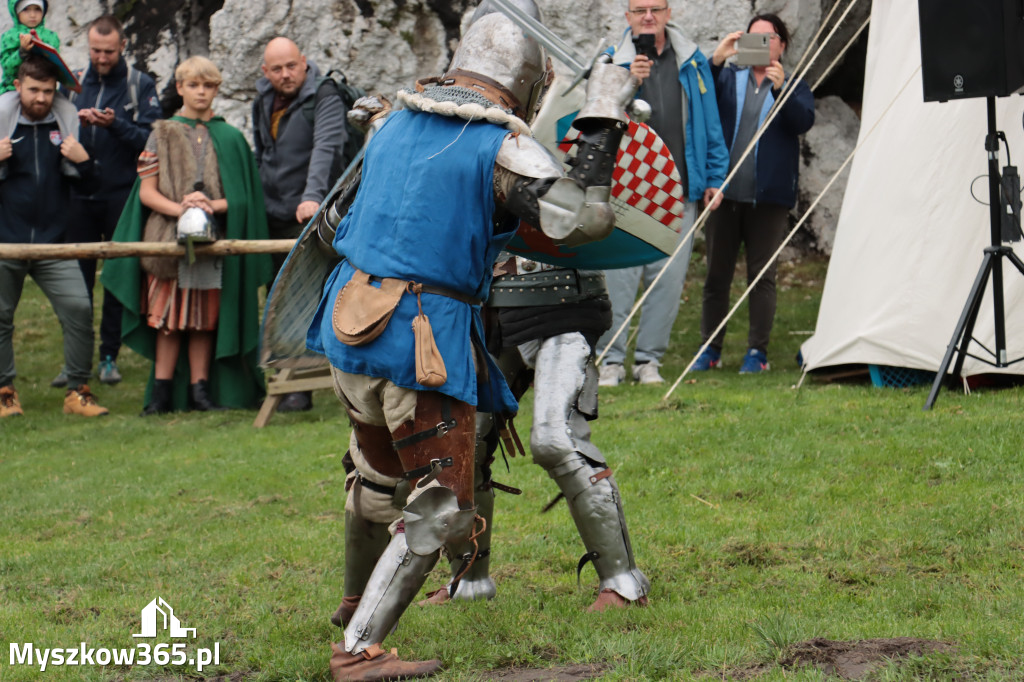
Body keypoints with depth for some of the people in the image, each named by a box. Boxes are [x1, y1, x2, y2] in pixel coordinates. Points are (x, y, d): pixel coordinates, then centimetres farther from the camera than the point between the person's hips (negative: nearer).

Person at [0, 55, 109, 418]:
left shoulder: (65, 128, 7)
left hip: (53, 244, 1)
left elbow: (86, 183, 14)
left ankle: (78, 391, -2)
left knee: (79, 310, -10)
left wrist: (83, 160, -6)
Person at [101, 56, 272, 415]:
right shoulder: (162, 134, 7)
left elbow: (242, 195, 7)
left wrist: (213, 205, -13)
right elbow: (147, 192, 3)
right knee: (168, 316, -2)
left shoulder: (230, 138, 9)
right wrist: (179, 208, -15)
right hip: (168, 237, -1)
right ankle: (162, 390, 3)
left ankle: (200, 387, 8)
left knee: (205, 317, 3)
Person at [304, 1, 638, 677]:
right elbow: (585, 219, -16)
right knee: (438, 506, 3)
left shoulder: (399, 121, 11)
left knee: (381, 474, 28)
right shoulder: (504, 145, -11)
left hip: (349, 323, 7)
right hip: (423, 340, -7)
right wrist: (603, 121, -9)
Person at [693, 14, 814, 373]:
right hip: (725, 193, 1)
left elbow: (803, 121, -11)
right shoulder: (729, 78, 11)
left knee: (762, 275, -1)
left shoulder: (793, 87, 9)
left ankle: (757, 351, 6)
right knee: (716, 273, 5)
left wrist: (780, 88, -27)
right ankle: (710, 349, 14)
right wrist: (715, 61, -23)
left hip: (769, 196, -1)